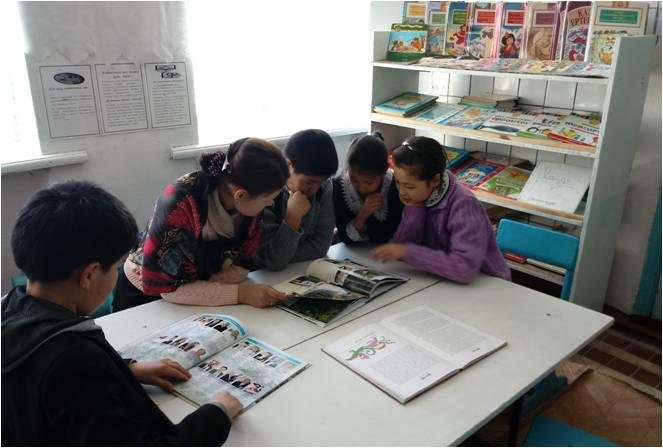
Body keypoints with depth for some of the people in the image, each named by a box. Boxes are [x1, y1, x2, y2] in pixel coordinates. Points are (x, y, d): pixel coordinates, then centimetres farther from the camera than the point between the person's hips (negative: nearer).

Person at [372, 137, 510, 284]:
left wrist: (407, 251, -29)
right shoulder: (417, 196, -5)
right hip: (442, 279, 5)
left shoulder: (464, 206, -23)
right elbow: (400, 244, -9)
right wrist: (415, 207, -19)